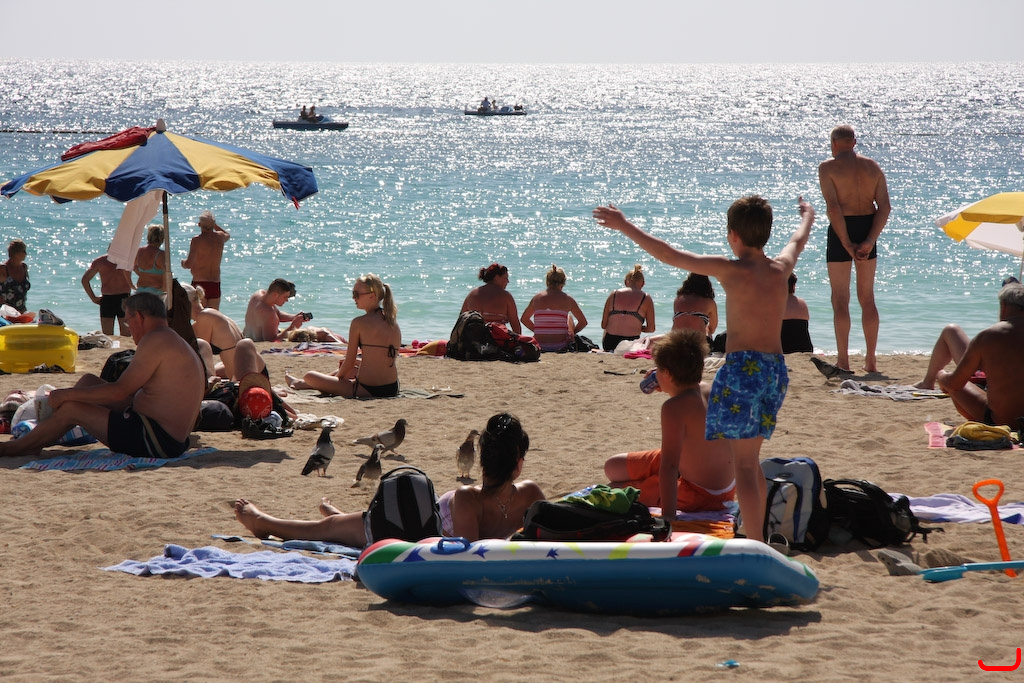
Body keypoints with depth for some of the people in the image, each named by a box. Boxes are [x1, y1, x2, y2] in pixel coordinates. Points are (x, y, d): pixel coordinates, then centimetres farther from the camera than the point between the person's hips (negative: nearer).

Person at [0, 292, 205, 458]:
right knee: (88, 381, 16)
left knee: (70, 409, -5)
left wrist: (68, 394, -8)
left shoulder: (156, 340, -16)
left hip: (157, 441, -10)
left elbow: (120, 391, -18)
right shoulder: (175, 343, 17)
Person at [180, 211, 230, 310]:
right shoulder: (220, 237, 4)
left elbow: (188, 264, -17)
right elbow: (228, 235, 32)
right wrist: (213, 224, 30)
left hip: (199, 283, -5)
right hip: (216, 285, 5)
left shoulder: (197, 240, -12)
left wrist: (183, 263, 5)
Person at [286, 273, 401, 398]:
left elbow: (349, 363, -5)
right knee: (350, 370, 40)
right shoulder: (392, 321, 9)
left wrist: (338, 375, 15)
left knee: (309, 376, 9)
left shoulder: (358, 323, -10)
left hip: (367, 390, -8)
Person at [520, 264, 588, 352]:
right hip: (560, 346, -2)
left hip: (540, 346, 2)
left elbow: (524, 319, 15)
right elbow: (583, 322, 4)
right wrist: (572, 333, 18)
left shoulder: (536, 298, 0)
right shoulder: (567, 299, -6)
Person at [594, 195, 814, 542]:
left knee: (744, 464, -6)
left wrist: (624, 227, -2)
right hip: (776, 369, 7)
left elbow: (669, 255, -9)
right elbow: (799, 239, 32)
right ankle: (756, 537, 26)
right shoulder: (781, 268, 7)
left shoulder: (732, 270, -8)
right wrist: (808, 215, 53)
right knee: (750, 458, 20)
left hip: (743, 367, -7)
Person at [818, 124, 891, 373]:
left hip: (841, 230, -4)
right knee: (867, 297, 13)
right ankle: (871, 360, 14)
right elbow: (884, 207, -3)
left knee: (840, 299, 2)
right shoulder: (873, 167, 6)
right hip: (867, 229, 4)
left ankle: (843, 361, -1)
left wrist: (847, 244, -15)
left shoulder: (828, 167, -7)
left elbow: (833, 208, -17)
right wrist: (869, 241, -8)